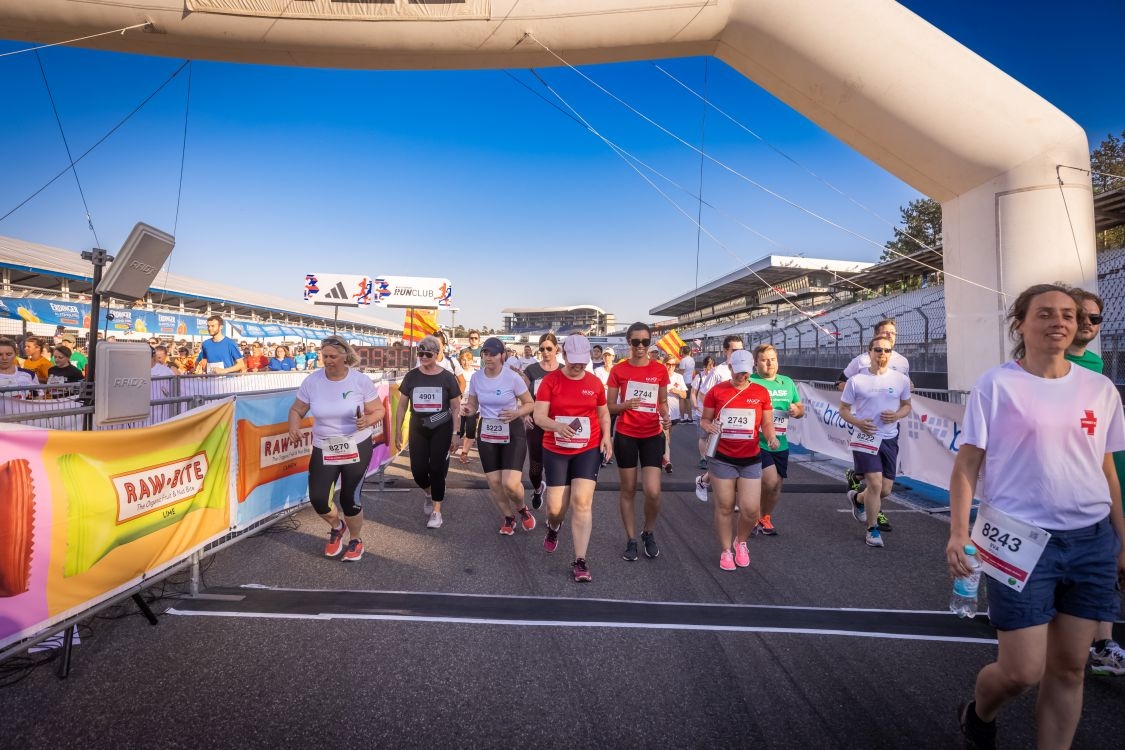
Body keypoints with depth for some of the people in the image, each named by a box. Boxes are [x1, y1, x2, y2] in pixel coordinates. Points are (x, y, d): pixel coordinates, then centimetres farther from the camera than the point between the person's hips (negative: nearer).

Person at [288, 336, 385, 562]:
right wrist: (293, 426, -17)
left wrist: (368, 420, -26)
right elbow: (296, 410, 5)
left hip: (357, 447, -2)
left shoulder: (361, 380, -11)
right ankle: (336, 527, 29)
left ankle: (356, 541, 31)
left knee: (350, 499, 1)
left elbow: (378, 411, -4)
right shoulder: (311, 381, -6)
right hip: (323, 448, 2)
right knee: (317, 498, -7)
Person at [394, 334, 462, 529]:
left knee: (437, 470, -1)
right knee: (418, 471, 1)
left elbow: (456, 408, 0)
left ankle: (436, 512, 14)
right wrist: (398, 432, 5)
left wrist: (455, 434, -3)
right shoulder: (411, 377, 1)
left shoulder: (447, 377, -5)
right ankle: (429, 494, 35)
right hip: (418, 429, 2)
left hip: (441, 429, -2)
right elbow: (402, 406, 7)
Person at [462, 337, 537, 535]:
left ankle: (522, 509, 20)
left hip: (512, 432, -4)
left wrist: (517, 413, -24)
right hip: (487, 432, 4)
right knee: (494, 483, 6)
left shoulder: (513, 378, -14)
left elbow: (530, 404, -4)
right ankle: (508, 518, 32)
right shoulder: (476, 378, -3)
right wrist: (467, 410, -13)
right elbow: (473, 405, 10)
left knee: (510, 483, -15)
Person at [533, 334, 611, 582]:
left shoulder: (594, 382, 0)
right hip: (555, 451, 0)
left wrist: (606, 436, -3)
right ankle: (553, 528, 42)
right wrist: (557, 426, -34)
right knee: (556, 507, 3)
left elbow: (603, 413, 14)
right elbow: (539, 416, -13)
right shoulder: (550, 380, -7)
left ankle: (579, 562, -2)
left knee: (582, 501, -11)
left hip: (588, 450, 1)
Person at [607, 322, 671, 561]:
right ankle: (631, 540, 22)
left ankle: (649, 533, 20)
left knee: (653, 491, -8)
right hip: (625, 435, 0)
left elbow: (663, 401, 13)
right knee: (628, 490, 7)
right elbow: (610, 407, 0)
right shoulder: (618, 370, -3)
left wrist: (665, 416, -8)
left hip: (652, 435, 1)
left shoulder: (660, 370, 1)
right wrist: (625, 405, -20)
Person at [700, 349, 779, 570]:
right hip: (722, 459, -1)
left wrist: (771, 437, -14)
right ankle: (726, 550, 24)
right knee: (724, 506, 6)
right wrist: (708, 426, -17)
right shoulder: (716, 391, -2)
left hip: (751, 460, 1)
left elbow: (767, 423, 7)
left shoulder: (761, 392, 2)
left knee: (751, 509, -3)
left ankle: (741, 542, 28)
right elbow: (704, 420, 5)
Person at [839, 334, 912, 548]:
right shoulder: (856, 380, -6)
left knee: (886, 489, 9)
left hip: (890, 439, 4)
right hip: (865, 437, -4)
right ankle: (872, 530, 8)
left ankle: (857, 498, 42)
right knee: (875, 484, -11)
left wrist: (897, 415, -9)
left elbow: (907, 406, 14)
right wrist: (858, 422, -18)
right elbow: (843, 409, 2)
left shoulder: (901, 380, 2)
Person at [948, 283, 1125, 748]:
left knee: (1069, 669, 11)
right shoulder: (996, 385, -7)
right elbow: (967, 463, -8)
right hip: (1022, 539, -4)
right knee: (1022, 672, 0)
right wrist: (958, 532, -17)